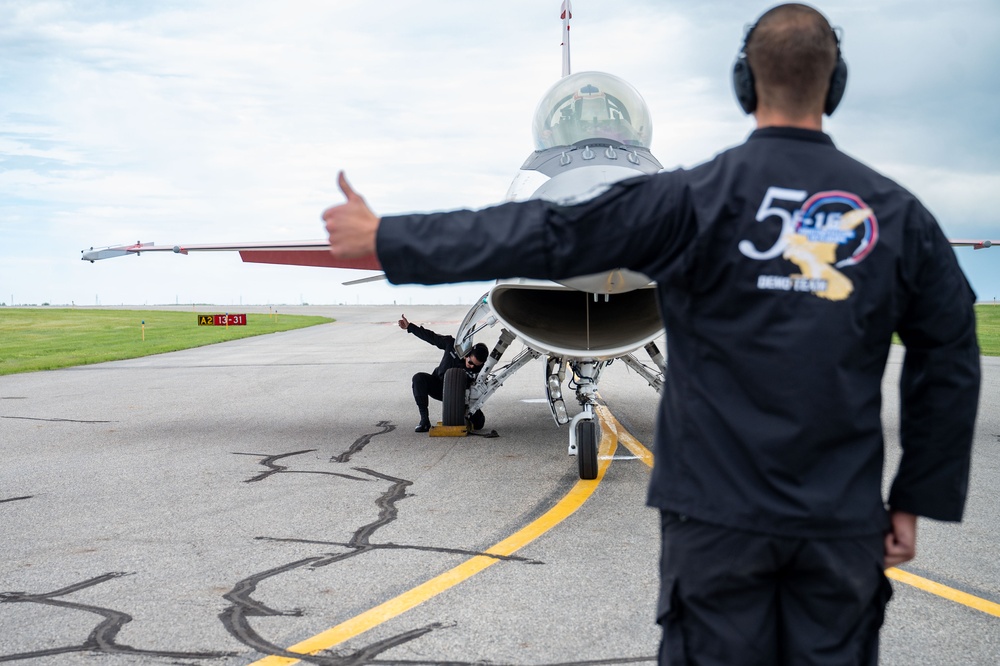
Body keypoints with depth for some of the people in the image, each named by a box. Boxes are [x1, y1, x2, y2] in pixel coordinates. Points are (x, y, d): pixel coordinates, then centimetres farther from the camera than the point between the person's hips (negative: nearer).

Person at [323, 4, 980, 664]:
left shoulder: (698, 199, -10)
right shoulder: (897, 212, 1)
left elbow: (544, 237, -12)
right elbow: (951, 363, 4)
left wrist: (382, 236, -3)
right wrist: (915, 500, 12)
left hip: (721, 515, -2)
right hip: (844, 522, 3)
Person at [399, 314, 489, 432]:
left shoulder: (478, 370, -21)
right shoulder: (453, 345, -20)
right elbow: (431, 337, -8)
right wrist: (409, 326, -4)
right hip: (438, 386, 1)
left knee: (478, 422, -22)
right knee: (419, 378, -31)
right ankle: (424, 420, -29)